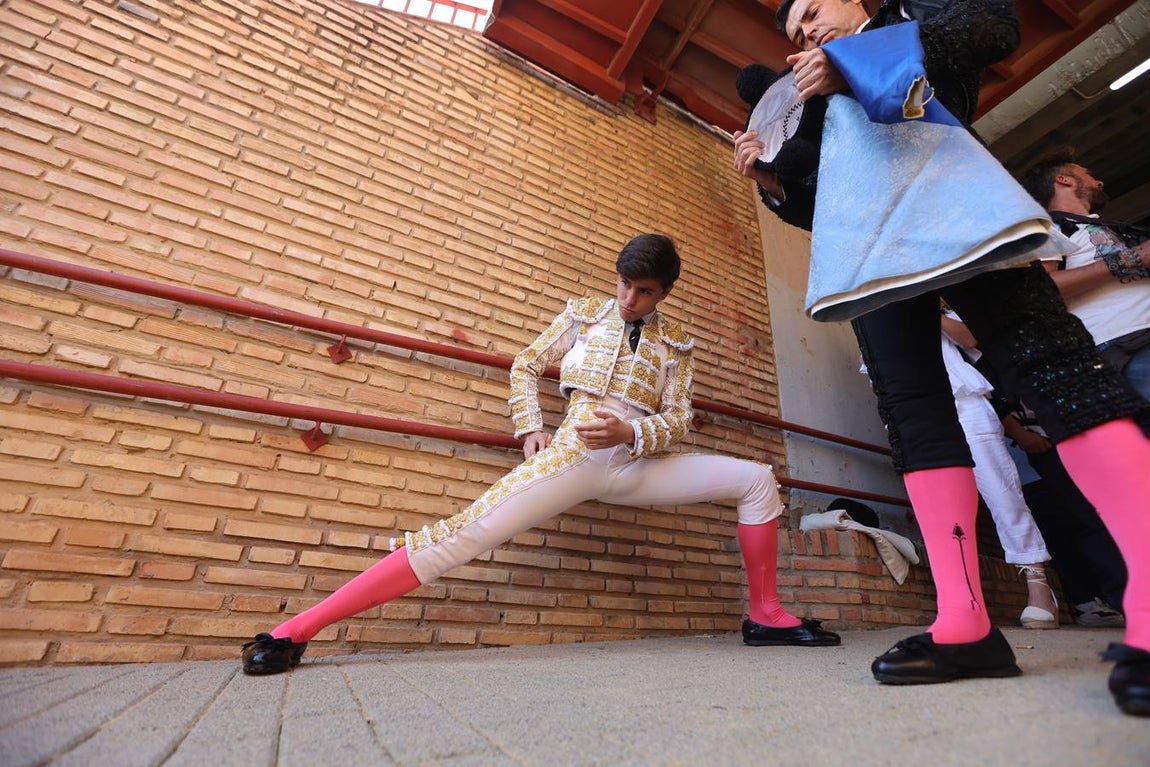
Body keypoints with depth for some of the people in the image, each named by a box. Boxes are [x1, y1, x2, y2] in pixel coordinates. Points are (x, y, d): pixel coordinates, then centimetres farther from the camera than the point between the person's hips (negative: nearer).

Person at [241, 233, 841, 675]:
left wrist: (629, 431, -16)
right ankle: (296, 631, -11)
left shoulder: (676, 344, 12)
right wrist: (531, 429, -2)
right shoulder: (584, 314, 9)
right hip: (575, 456, -3)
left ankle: (765, 617, 9)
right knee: (465, 534, -18)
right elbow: (526, 366, 12)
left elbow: (677, 420, 5)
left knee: (756, 479, -3)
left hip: (639, 467, 4)